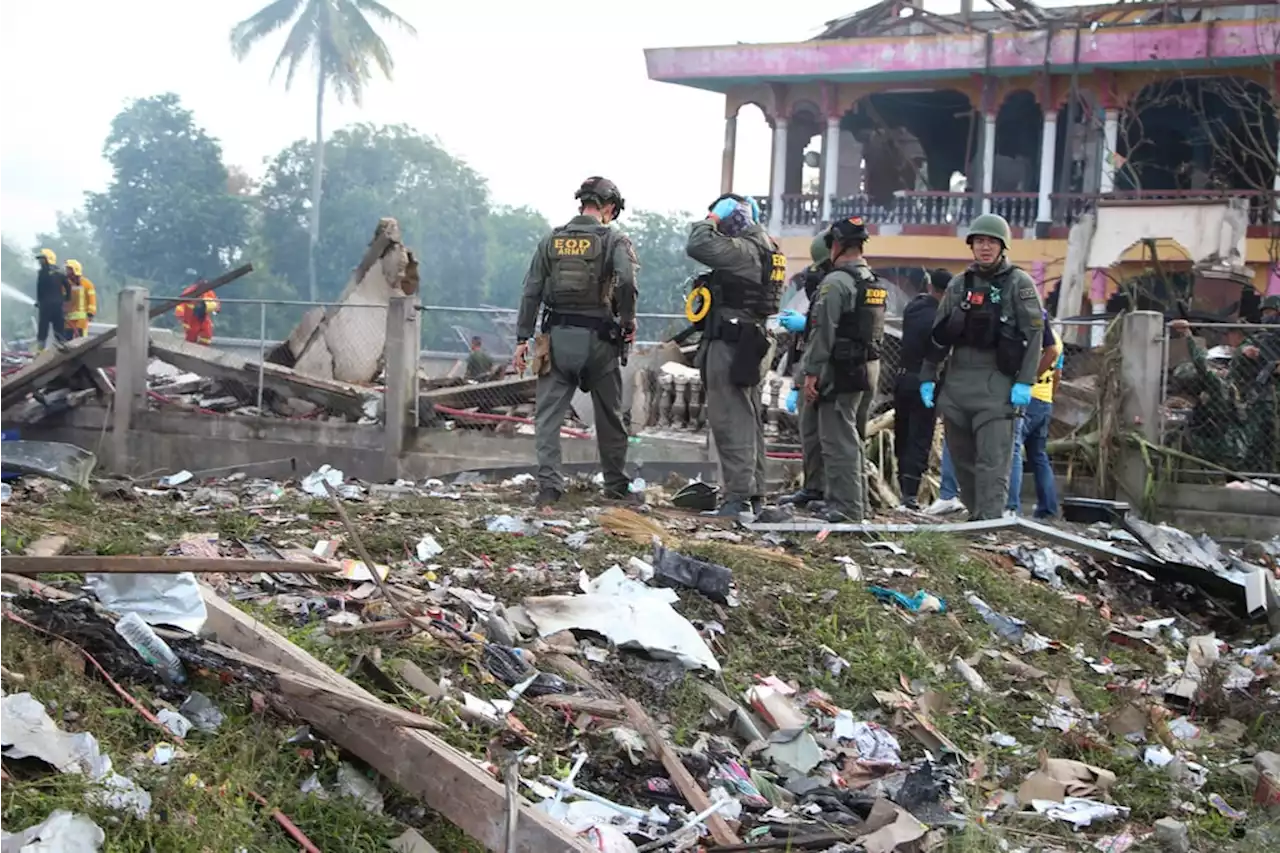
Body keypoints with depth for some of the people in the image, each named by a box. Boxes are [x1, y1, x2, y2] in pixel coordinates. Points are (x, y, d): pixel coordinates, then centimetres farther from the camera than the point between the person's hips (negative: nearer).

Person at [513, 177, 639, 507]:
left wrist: (522, 338, 8)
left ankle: (549, 485, -7)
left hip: (557, 339, 2)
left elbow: (531, 292, 5)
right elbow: (627, 281, -22)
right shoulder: (614, 240, -4)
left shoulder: (551, 240, 7)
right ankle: (616, 485, 24)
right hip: (598, 340, -2)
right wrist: (628, 322, -7)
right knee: (609, 417, 13)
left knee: (548, 415, 4)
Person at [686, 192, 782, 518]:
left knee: (730, 420, -10)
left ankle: (738, 496, -13)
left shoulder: (742, 249, -15)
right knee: (748, 420, 14)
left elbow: (698, 246, -23)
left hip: (731, 343, -10)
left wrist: (712, 218, -11)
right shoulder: (766, 247, 16)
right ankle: (754, 494, 20)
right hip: (752, 341, 10)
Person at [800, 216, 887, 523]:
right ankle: (856, 504, 26)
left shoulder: (836, 282, -14)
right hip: (867, 367, 9)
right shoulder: (876, 284, 14)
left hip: (839, 370, -9)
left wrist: (811, 372, -16)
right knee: (849, 436, 19)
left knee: (839, 440, -6)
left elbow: (823, 331, -18)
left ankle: (846, 510, -6)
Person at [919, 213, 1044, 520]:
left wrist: (1024, 382, -13)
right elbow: (939, 335, 17)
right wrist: (927, 376, 12)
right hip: (956, 383, 5)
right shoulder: (959, 284, 15)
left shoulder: (1019, 284, 0)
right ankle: (976, 515, 16)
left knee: (993, 460, -10)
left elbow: (1034, 333, -6)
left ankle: (989, 520, -14)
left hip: (996, 385, -5)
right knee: (962, 457, 7)